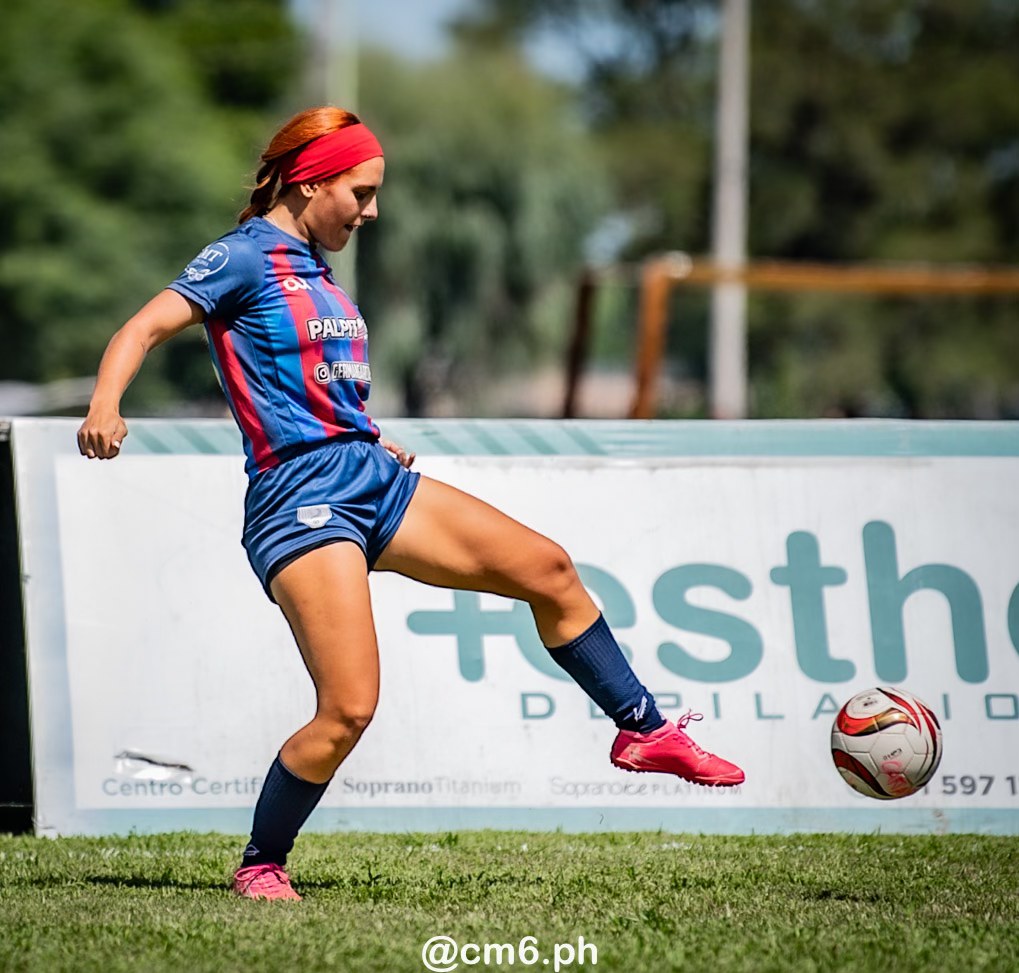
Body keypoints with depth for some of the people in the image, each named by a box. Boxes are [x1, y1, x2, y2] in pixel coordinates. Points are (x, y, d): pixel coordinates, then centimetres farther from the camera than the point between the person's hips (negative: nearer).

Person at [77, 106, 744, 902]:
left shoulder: (311, 266, 18)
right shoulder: (243, 257, -7)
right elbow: (145, 328, -19)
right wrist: (106, 406, -37)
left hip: (373, 477, 9)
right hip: (301, 499, -9)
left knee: (547, 568, 7)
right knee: (349, 709, -18)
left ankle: (644, 731, 20)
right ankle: (261, 865, 2)